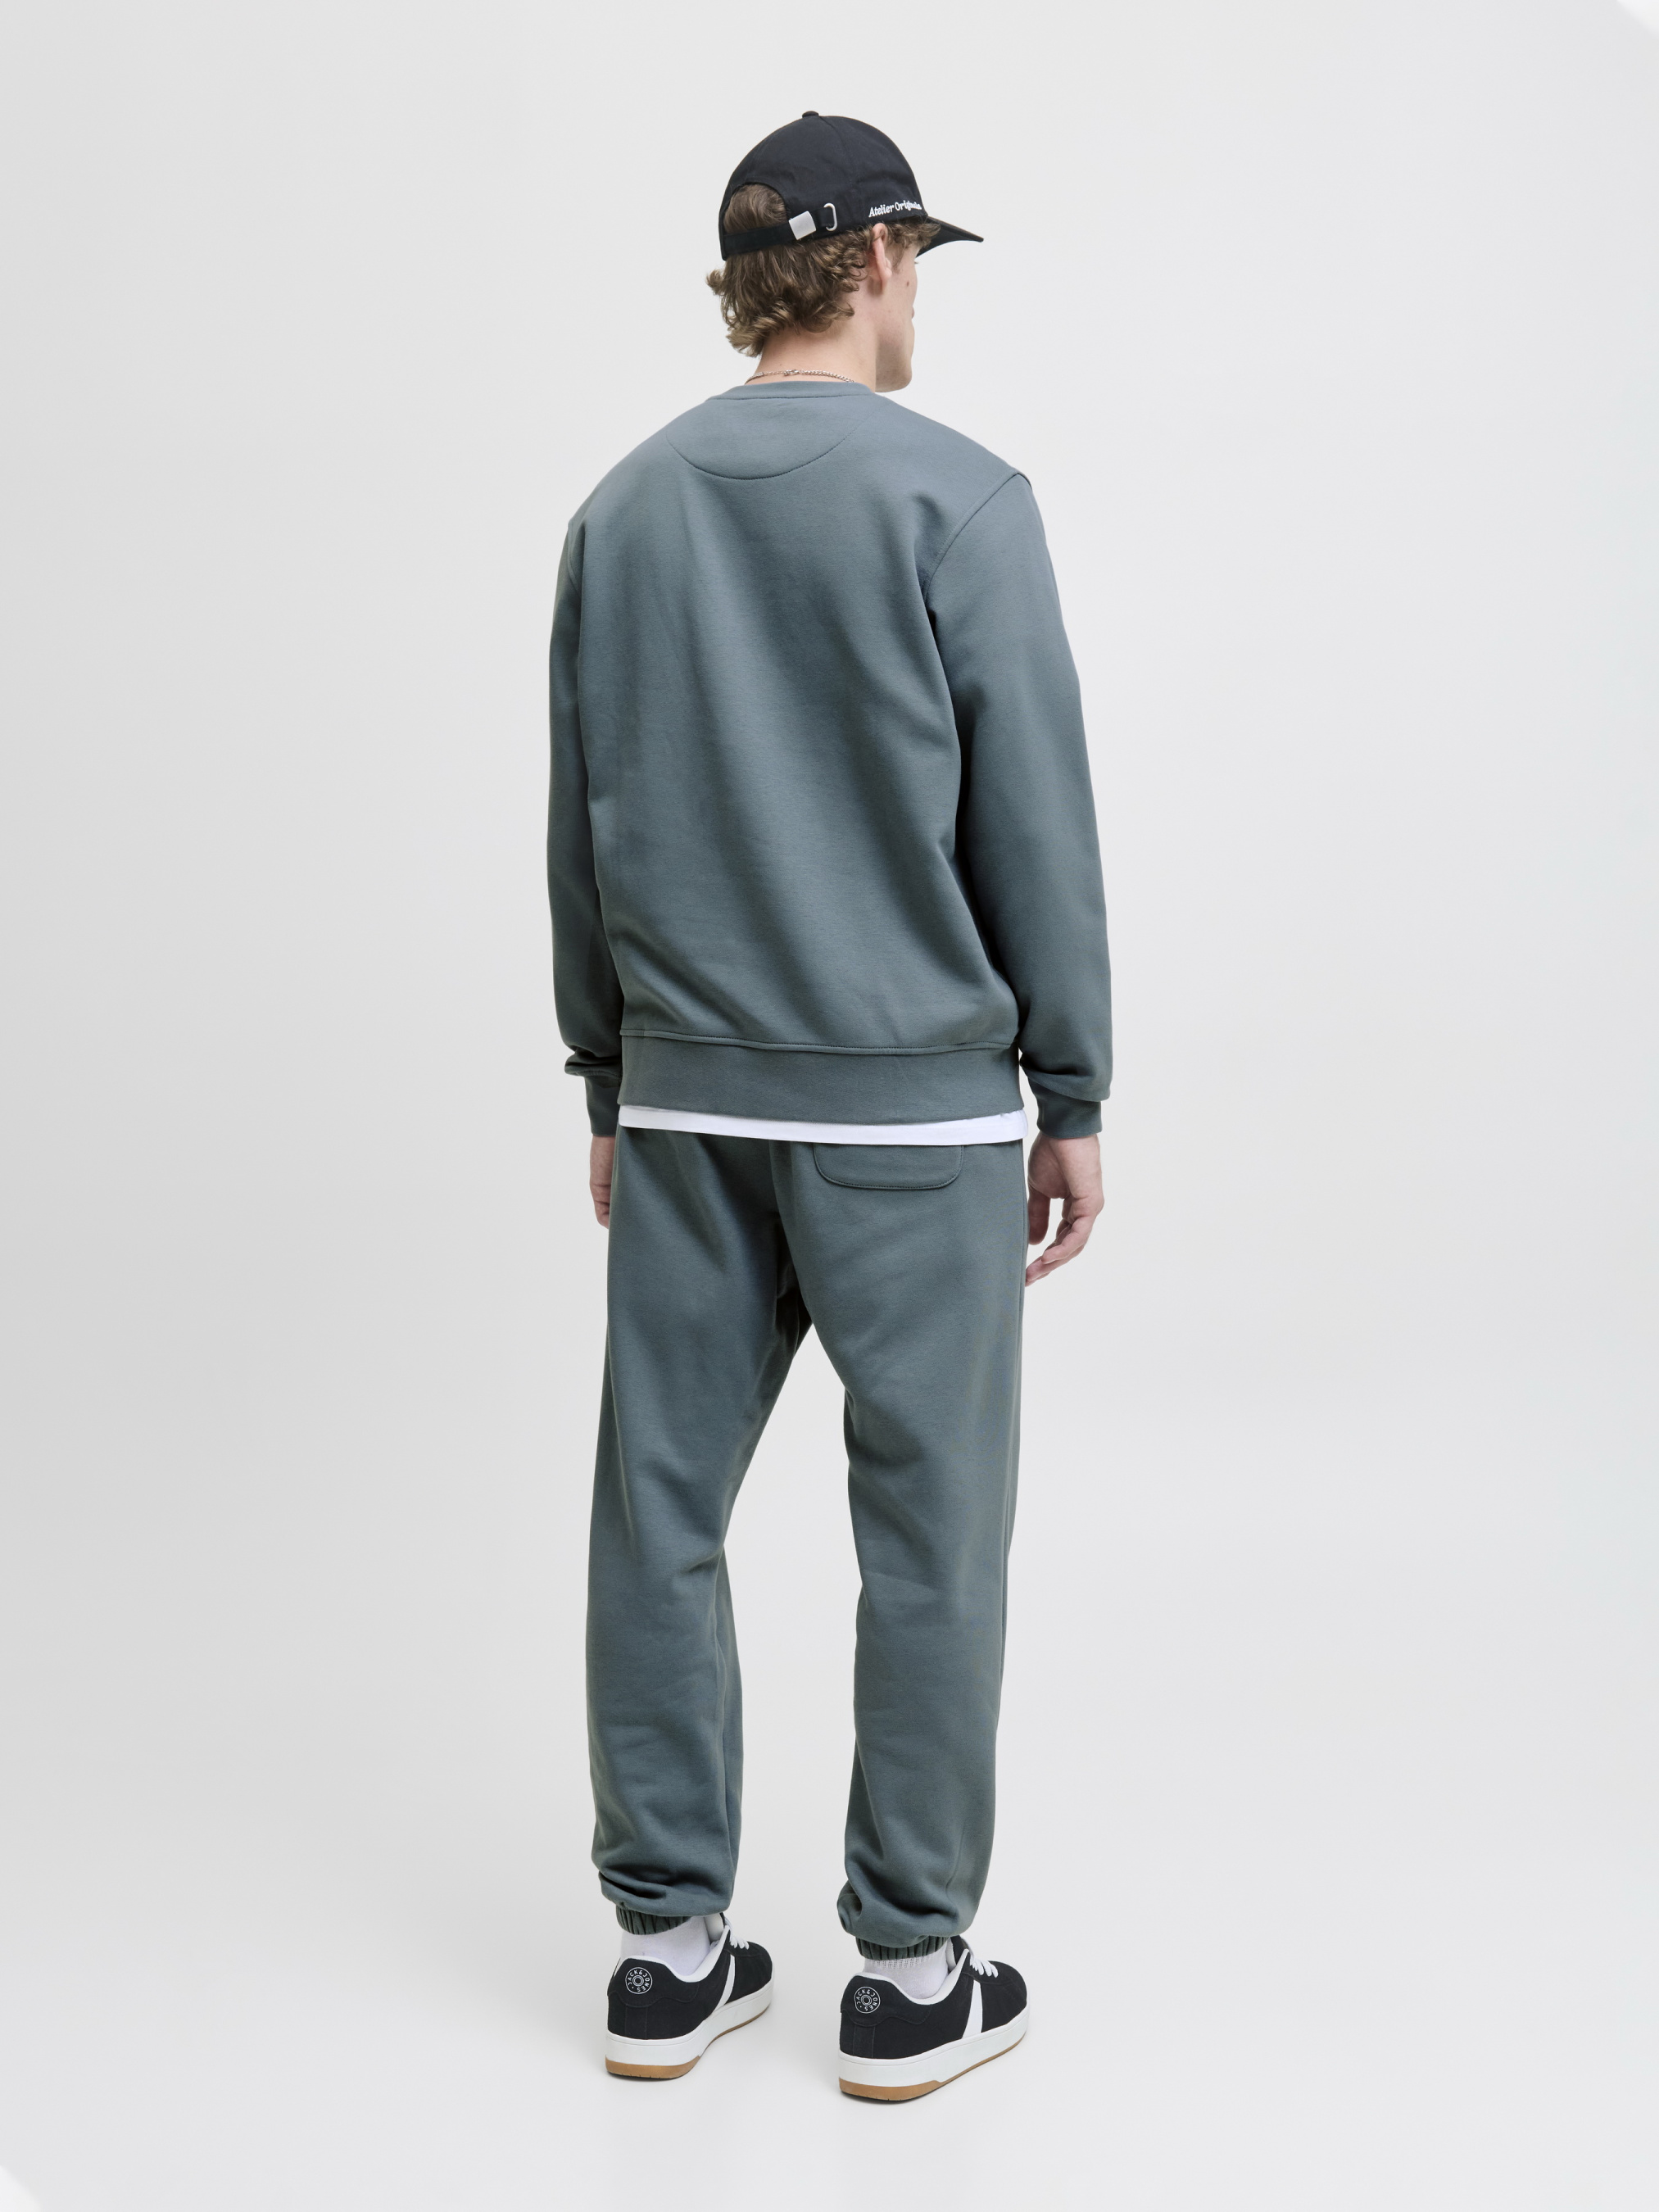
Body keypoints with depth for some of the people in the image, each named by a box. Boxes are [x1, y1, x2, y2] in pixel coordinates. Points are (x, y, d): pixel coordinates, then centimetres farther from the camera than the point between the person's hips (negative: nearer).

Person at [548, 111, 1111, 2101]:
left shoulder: (622, 513, 9)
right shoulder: (955, 499, -7)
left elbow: (580, 827, 12)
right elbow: (1033, 825, -8)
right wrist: (1072, 1093, 0)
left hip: (686, 1102, 5)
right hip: (915, 1106, -5)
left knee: (662, 1509, 9)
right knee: (929, 1529, 4)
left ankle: (669, 1952, 17)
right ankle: (911, 1973, 12)